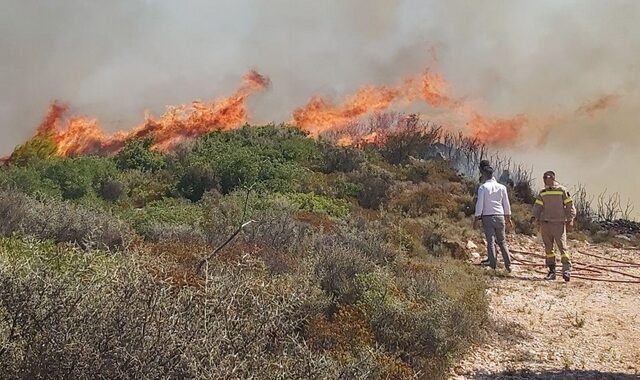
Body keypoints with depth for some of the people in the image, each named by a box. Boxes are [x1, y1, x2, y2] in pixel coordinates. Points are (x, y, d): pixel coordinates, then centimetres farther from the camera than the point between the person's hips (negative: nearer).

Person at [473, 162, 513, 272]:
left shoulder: (483, 187, -5)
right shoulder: (502, 187, 7)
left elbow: (479, 204, -8)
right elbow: (506, 204, 12)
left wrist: (476, 219, -2)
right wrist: (508, 218, 21)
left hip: (487, 217, -4)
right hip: (500, 217, 4)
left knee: (490, 241, -2)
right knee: (502, 241, 12)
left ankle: (492, 265, -6)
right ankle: (508, 265, 12)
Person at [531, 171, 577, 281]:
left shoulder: (562, 190, 1)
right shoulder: (542, 193, 14)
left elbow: (570, 205, 2)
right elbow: (538, 206, 13)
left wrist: (570, 219, -5)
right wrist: (535, 216, -4)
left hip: (559, 223, -5)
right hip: (545, 223, 5)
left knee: (562, 246, -10)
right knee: (548, 247, 5)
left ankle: (567, 271, -9)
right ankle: (552, 271, 10)